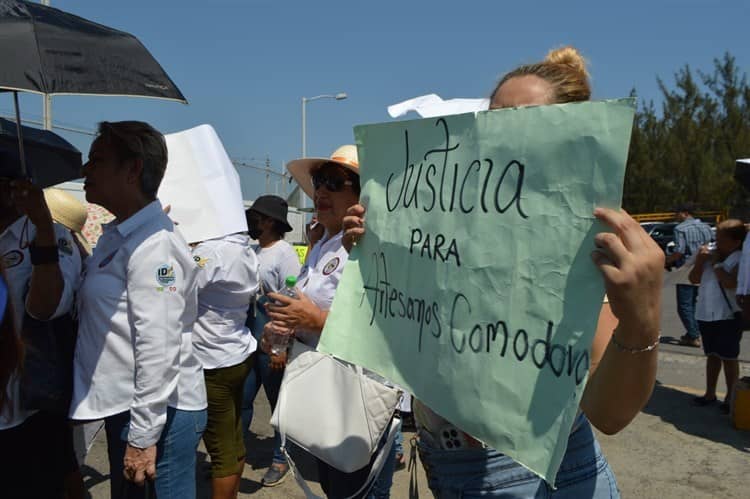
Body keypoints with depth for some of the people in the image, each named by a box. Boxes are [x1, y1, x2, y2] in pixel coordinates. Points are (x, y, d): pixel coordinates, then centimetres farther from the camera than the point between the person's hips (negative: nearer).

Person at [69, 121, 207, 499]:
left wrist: (143, 436, -20)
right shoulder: (115, 236, 10)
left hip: (158, 412, -9)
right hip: (122, 408, 10)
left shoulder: (153, 245, -20)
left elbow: (158, 348, -23)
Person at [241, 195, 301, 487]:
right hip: (247, 341, 7)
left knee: (279, 402, 8)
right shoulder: (252, 251, 10)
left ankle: (280, 459, 24)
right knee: (240, 399, 15)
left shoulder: (284, 253, -12)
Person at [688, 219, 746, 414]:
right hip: (706, 314, 6)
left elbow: (730, 283, -28)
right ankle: (710, 393, 25)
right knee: (712, 355, 15)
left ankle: (730, 397, 14)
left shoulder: (740, 259, -13)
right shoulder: (710, 253, 4)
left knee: (728, 358, 3)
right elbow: (694, 279, 4)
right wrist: (700, 261, -10)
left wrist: (716, 264, -17)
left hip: (728, 316, -6)